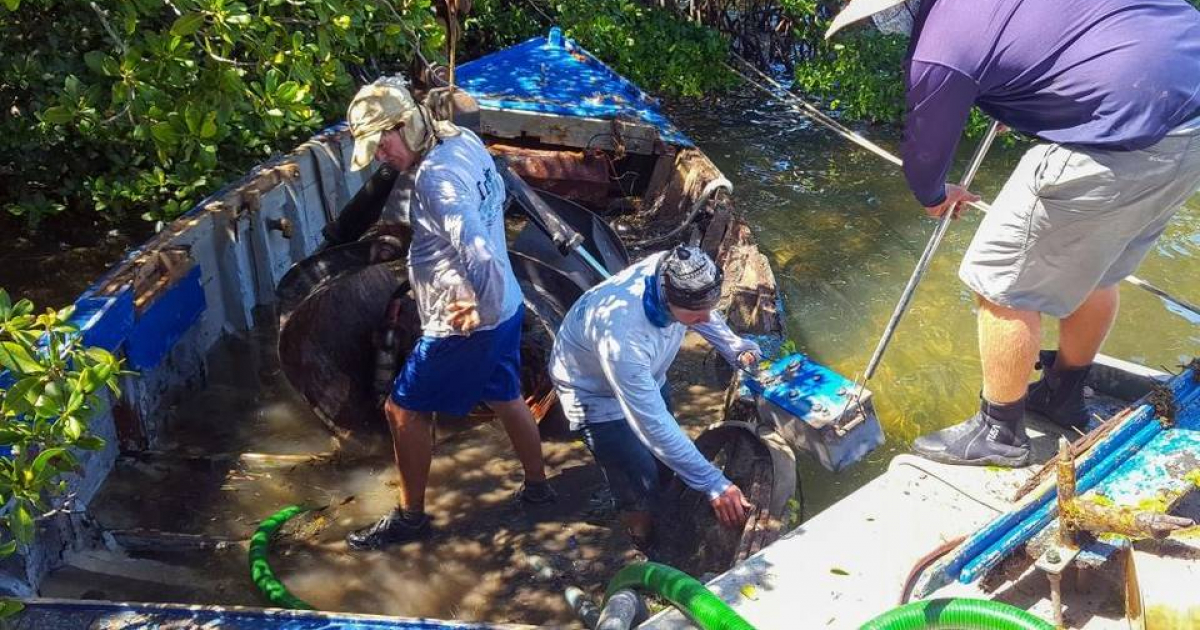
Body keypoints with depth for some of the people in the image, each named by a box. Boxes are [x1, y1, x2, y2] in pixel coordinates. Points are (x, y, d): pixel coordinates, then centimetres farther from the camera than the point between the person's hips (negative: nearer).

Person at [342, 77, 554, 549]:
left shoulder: (435, 178, -28)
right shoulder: (465, 140, 1)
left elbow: (478, 254, -38)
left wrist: (485, 311, -21)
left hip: (467, 326, -9)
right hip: (504, 306, 9)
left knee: (404, 410, 8)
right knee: (506, 399, 25)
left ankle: (410, 517, 23)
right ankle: (537, 486, 43)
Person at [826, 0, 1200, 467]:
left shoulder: (938, 53, -13)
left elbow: (923, 153, 6)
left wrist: (934, 198, 29)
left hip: (1125, 141, -9)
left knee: (1002, 284, 6)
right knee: (1092, 267, 26)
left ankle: (999, 434, 22)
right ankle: (1064, 395, 46)